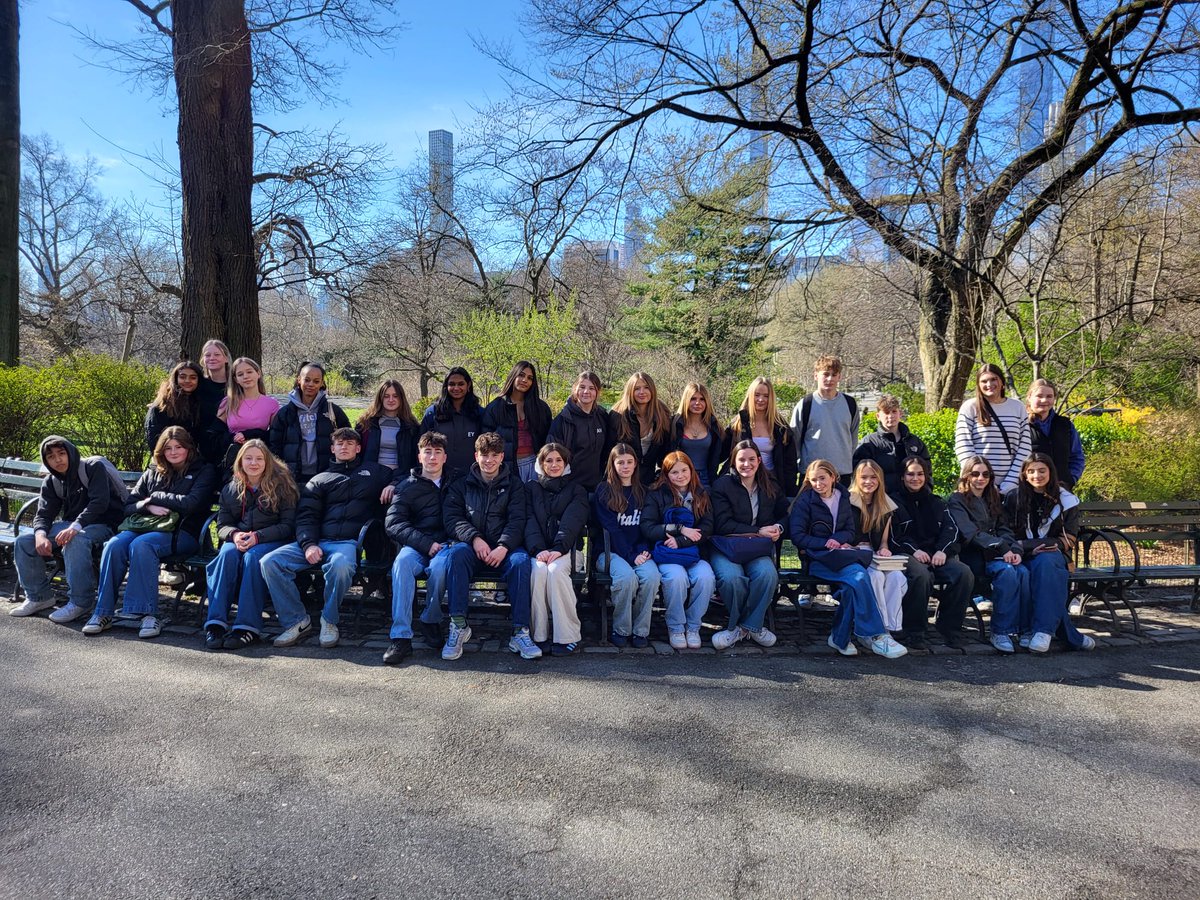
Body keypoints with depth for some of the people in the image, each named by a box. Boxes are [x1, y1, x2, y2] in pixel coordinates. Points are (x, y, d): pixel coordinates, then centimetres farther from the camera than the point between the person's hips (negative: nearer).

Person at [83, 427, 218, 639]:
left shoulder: (204, 471, 10)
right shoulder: (152, 473, 24)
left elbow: (191, 503, -6)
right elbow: (128, 506, 18)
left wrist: (154, 497, 1)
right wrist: (148, 507, -4)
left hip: (181, 532, -5)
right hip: (146, 525, 5)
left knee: (141, 545, -34)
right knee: (114, 545, -27)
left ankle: (148, 613, -34)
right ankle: (103, 612, -24)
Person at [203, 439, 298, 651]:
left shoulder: (281, 486, 0)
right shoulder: (230, 489, 13)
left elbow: (288, 525, -5)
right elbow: (222, 525, 10)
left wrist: (258, 536, -19)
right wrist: (234, 534, -15)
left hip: (271, 541, -3)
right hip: (238, 540, 3)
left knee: (252, 556, -36)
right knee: (227, 553, -31)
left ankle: (248, 626, -39)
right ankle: (215, 623, -37)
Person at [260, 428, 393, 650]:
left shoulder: (374, 472, 21)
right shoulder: (320, 480, 24)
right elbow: (306, 516, 12)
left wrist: (392, 486, -2)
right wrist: (309, 544, -8)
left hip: (350, 542, -3)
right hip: (317, 541, 4)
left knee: (340, 565, -39)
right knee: (270, 562, -19)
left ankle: (329, 621, -15)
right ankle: (297, 621, -10)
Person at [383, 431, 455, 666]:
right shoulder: (408, 487, 11)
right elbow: (393, 523, 0)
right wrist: (426, 543, -14)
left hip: (445, 543, 0)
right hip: (416, 545, 0)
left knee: (440, 565, -35)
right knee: (402, 562, -33)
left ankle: (431, 620, -11)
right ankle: (401, 636, -35)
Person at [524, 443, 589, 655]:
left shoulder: (576, 490, 15)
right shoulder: (531, 488, 19)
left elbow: (571, 522, -3)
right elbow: (530, 521, 3)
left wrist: (558, 549, -22)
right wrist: (538, 550, -17)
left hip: (565, 548, -1)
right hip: (539, 549, 1)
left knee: (555, 570, -33)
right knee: (538, 570, -32)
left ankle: (568, 637, -29)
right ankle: (539, 636, -27)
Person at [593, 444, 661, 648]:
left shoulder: (643, 491, 17)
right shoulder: (603, 490, 3)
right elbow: (610, 528, -6)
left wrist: (644, 550, -9)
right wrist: (631, 556, -15)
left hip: (638, 551, 3)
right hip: (611, 551, -3)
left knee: (652, 576, -29)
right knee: (627, 576, -33)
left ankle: (641, 630, -14)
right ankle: (621, 630, -14)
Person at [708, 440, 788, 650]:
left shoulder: (771, 487, 15)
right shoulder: (722, 485, 0)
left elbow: (786, 515, 20)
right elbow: (723, 524, -10)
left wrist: (779, 528, -5)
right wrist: (758, 531, -14)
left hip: (758, 547, 3)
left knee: (768, 574, -31)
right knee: (731, 577, -35)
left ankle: (744, 626, -11)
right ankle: (751, 625, -8)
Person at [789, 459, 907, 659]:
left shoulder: (843, 498, 15)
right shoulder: (805, 500, 2)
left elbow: (850, 531, 15)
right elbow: (797, 536, -3)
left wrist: (837, 540, -8)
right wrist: (825, 543, -15)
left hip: (840, 554, 4)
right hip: (817, 558, -4)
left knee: (852, 584, -33)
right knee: (858, 575, -33)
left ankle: (840, 637, -21)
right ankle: (875, 636, -31)